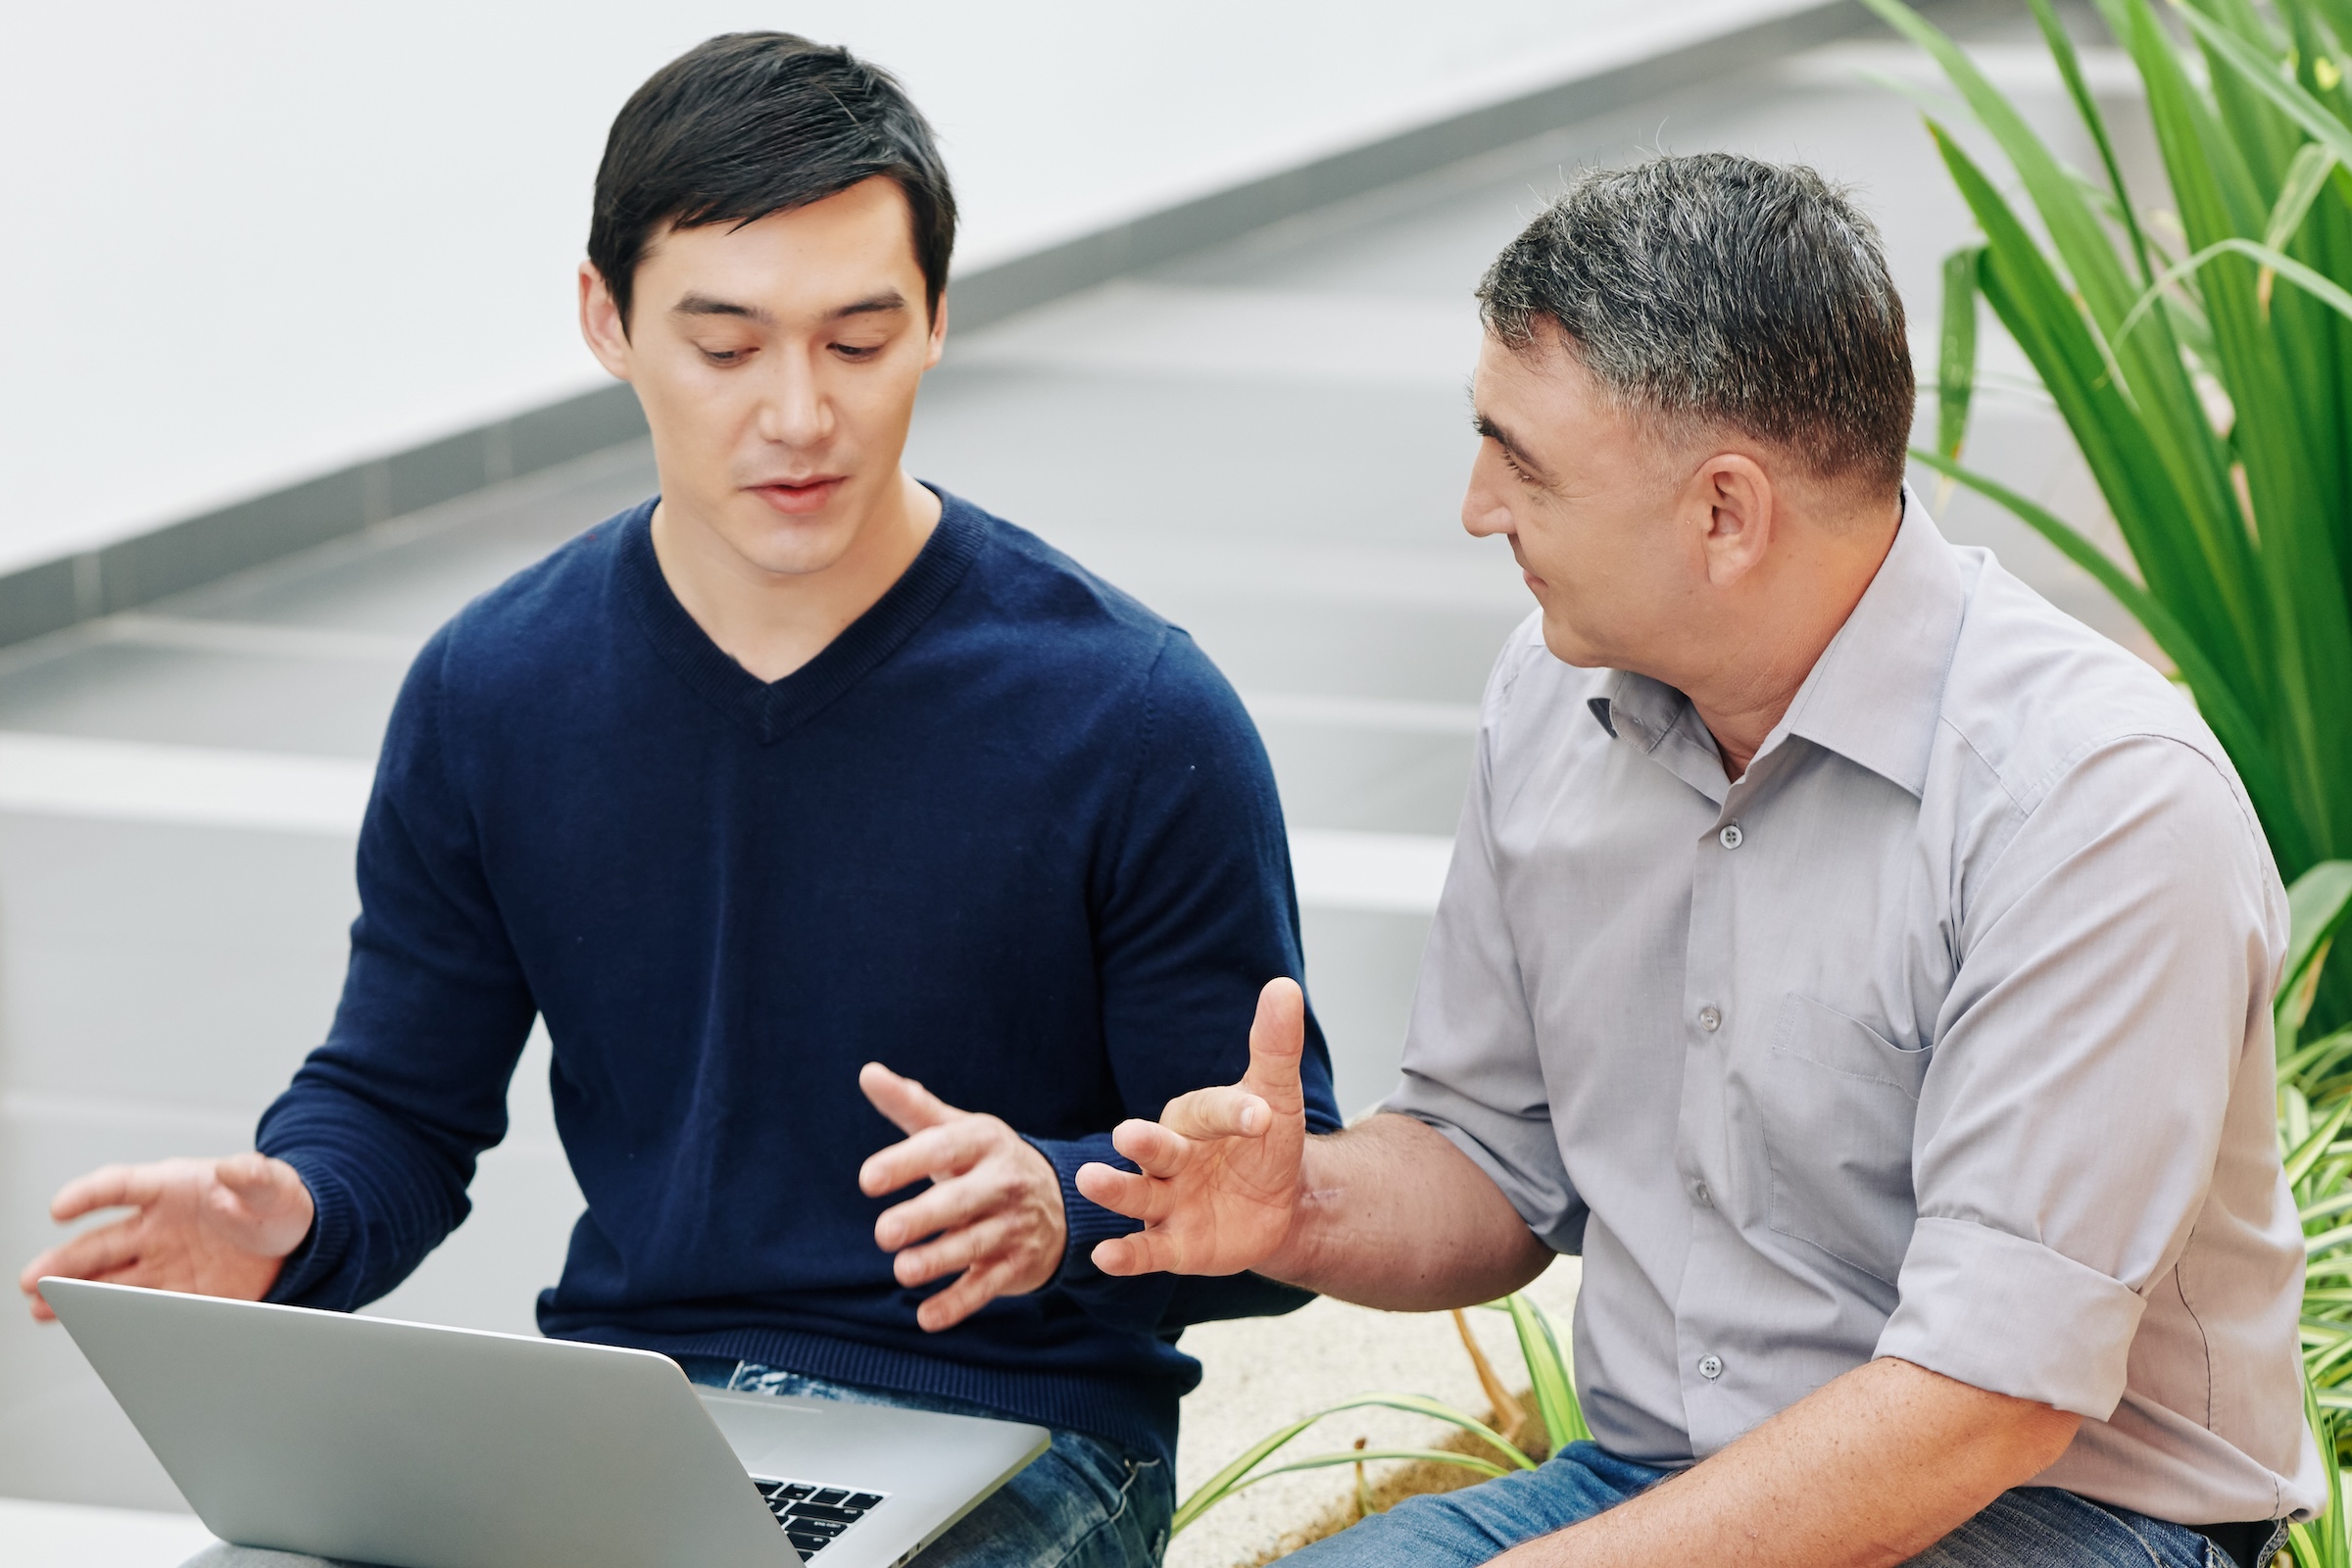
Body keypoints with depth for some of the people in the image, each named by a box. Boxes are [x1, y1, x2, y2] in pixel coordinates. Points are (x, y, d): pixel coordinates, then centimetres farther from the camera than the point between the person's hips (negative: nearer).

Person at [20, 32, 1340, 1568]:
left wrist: (1056, 1210, -27)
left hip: (1008, 1427, -3)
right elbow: (400, 1104, 13)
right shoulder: (488, 692, 3)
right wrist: (286, 1219, -10)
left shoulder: (1137, 717, -9)